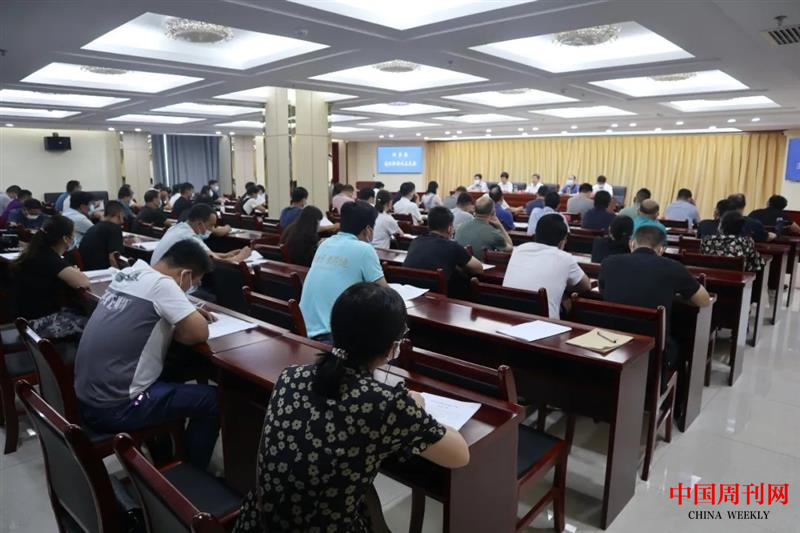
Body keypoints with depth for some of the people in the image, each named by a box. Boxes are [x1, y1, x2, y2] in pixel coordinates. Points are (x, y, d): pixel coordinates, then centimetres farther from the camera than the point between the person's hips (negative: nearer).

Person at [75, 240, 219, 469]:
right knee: (210, 399, 0)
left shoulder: (129, 274, 6)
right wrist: (174, 328, -1)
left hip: (86, 398, 9)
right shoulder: (162, 284, -19)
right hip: (113, 409, -9)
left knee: (170, 374, 28)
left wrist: (188, 313, 10)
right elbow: (200, 333, -21)